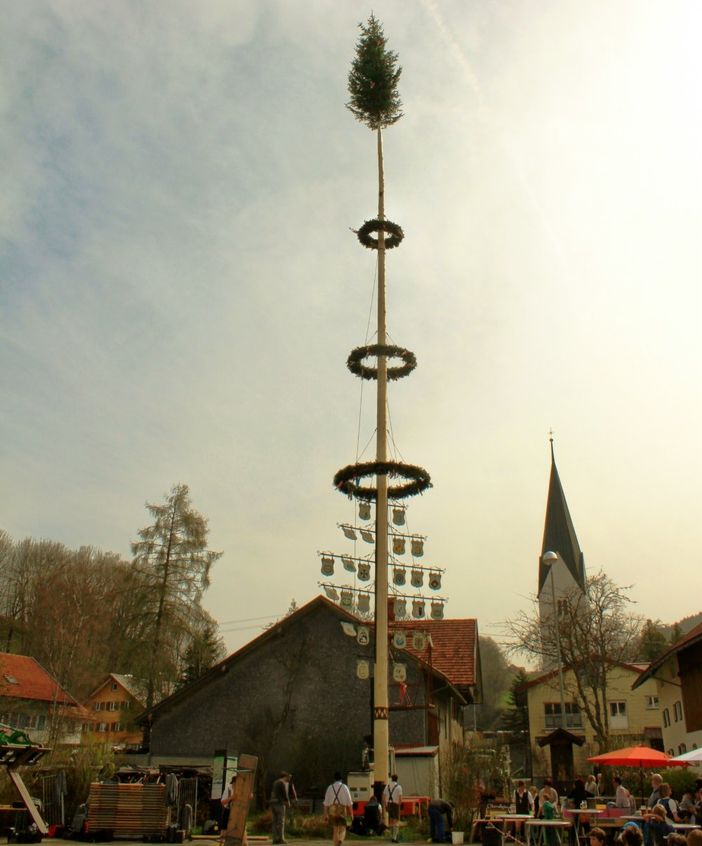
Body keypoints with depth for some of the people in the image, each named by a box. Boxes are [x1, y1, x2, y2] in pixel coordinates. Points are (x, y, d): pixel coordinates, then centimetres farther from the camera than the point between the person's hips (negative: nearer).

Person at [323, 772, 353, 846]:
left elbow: (326, 802, 4)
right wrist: (351, 813, 7)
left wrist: (325, 815, 7)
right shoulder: (344, 787, 0)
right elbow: (349, 802, 1)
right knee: (342, 828, 5)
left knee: (334, 828, 15)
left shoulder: (330, 787, 5)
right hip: (342, 810, -2)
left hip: (332, 810, 2)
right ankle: (340, 839, -23)